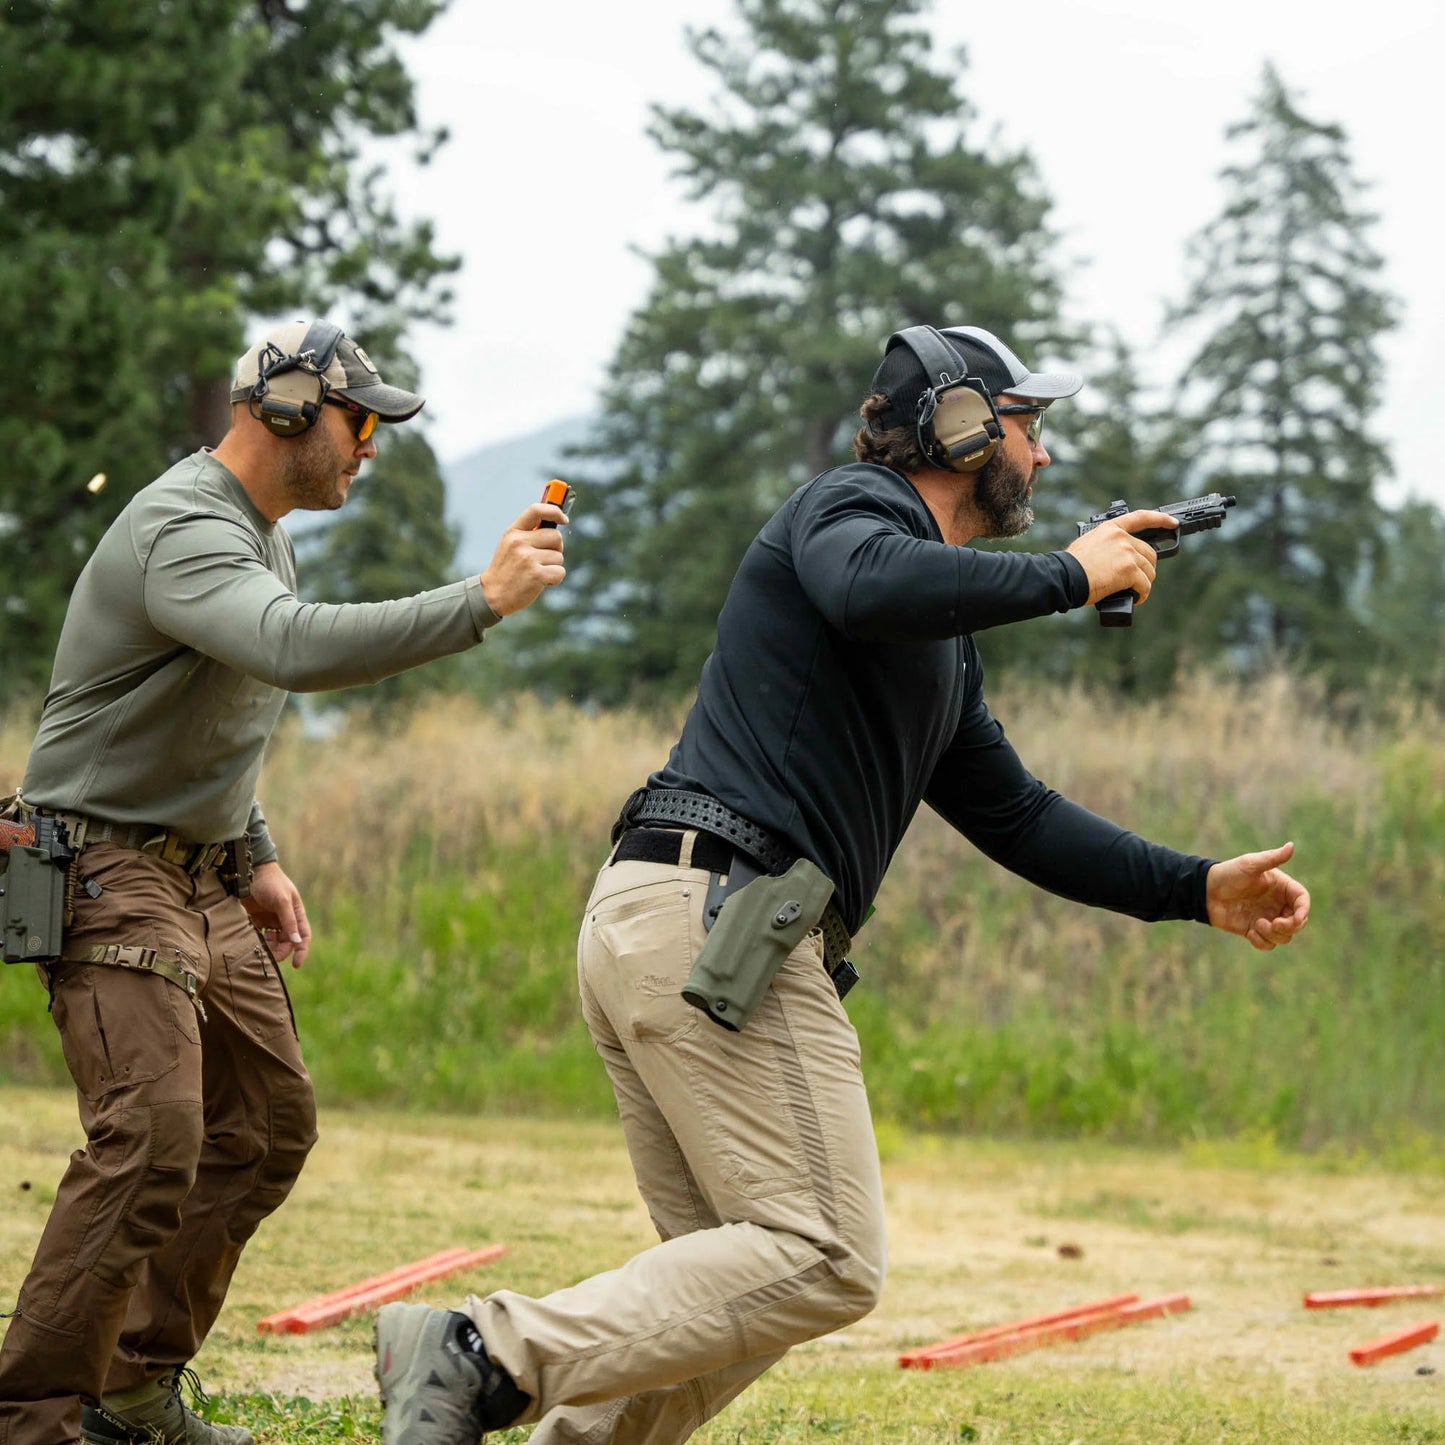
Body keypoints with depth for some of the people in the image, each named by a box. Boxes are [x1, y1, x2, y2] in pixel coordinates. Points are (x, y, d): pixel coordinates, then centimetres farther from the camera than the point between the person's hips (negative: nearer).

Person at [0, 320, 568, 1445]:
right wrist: (480, 602, -39)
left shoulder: (264, 536, 14)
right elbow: (300, 650, -40)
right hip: (108, 875, -10)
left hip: (204, 880, 10)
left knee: (268, 1122, 12)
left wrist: (257, 857, 19)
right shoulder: (182, 529, -21)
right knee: (152, 1138, -21)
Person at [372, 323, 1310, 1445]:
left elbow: (1016, 818, 31)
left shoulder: (946, 646, 28)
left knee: (735, 1286, 11)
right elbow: (869, 589, -27)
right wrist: (1070, 574, -16)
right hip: (719, 923, -10)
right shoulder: (853, 507, -1)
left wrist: (1201, 891, 24)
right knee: (826, 1265, -14)